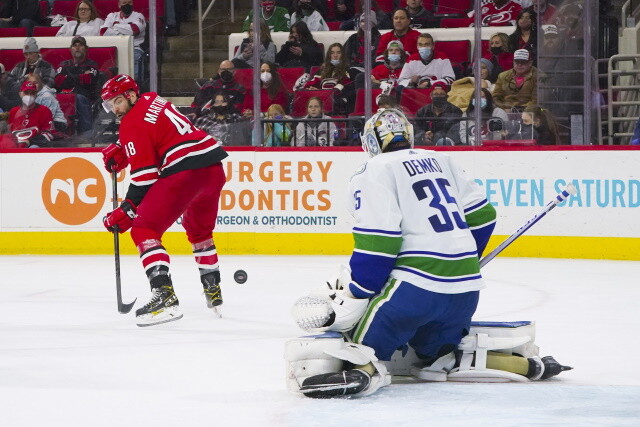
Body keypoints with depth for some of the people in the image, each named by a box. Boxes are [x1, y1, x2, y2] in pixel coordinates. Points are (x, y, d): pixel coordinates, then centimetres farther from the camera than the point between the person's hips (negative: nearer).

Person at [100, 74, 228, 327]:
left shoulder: (132, 123, -5)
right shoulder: (151, 100, 20)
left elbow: (144, 174, -10)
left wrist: (127, 211, -6)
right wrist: (120, 153, 26)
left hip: (184, 172, -9)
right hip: (214, 167, 9)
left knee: (143, 230, -9)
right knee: (199, 229, 31)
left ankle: (163, 294, -25)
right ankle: (213, 291, 40)